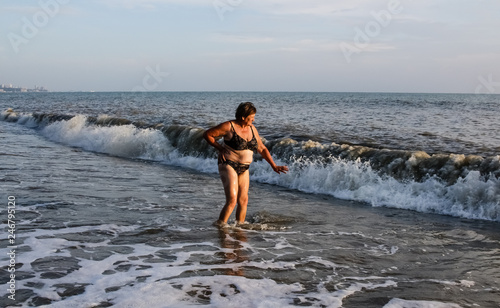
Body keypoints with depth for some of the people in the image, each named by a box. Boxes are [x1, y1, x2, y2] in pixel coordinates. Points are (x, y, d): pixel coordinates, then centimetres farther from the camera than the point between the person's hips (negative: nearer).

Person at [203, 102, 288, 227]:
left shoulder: (251, 129, 5)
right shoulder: (229, 126, -14)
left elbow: (262, 149, 12)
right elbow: (207, 134, -7)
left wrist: (274, 166, 7)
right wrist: (220, 148, -10)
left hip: (243, 168, 7)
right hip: (228, 165, -7)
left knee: (243, 200, 10)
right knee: (232, 201, -17)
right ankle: (220, 226, -6)